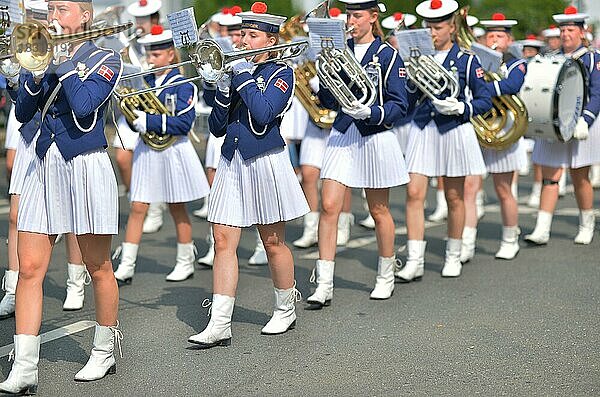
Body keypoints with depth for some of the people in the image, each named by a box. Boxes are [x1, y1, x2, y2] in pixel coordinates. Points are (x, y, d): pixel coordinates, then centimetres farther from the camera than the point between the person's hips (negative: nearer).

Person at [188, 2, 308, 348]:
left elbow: (264, 113, -20)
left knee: (273, 242, 5)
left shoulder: (281, 73, -2)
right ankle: (220, 325, -4)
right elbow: (217, 128, 8)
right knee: (223, 241, -3)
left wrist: (243, 78, -14)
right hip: (232, 162, 5)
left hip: (265, 162, -5)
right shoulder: (236, 70, 13)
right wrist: (223, 91, -6)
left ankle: (286, 311, 24)